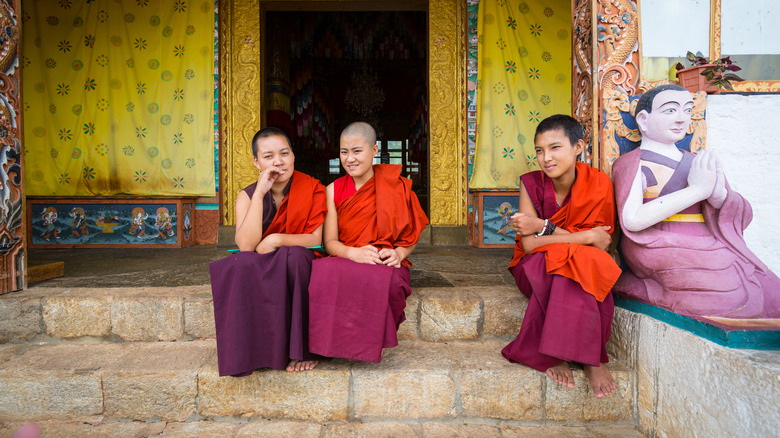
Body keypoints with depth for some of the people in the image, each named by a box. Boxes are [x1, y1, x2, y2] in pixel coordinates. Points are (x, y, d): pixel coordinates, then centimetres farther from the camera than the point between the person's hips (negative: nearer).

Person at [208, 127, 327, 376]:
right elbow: (245, 245, -15)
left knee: (294, 255, -34)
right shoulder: (248, 196, 2)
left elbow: (316, 239, -6)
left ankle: (301, 349, -22)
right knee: (241, 265, -30)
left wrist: (277, 239, -20)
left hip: (298, 268, -1)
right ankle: (250, 351, -19)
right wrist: (260, 193, -17)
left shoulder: (312, 189, -2)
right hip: (258, 272, 1)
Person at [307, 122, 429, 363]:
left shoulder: (396, 187, 5)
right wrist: (354, 253, -19)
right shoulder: (333, 190, 10)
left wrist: (398, 253, -16)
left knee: (383, 280, -38)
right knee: (322, 273, -34)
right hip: (345, 262, 2)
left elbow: (412, 235, 8)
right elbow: (330, 241, 3)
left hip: (387, 265, -1)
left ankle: (369, 343, -11)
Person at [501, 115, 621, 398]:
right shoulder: (531, 184, -11)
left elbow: (602, 245, -14)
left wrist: (544, 227, -18)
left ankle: (554, 354, -23)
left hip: (586, 269, 1)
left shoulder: (598, 183, -9)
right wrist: (586, 238, -22)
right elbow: (529, 244, -19)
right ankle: (592, 358, -20)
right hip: (535, 269, 0)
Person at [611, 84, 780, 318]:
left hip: (708, 247, 7)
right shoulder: (630, 163, -1)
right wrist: (698, 190, -14)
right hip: (659, 248, -6)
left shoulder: (698, 163, 18)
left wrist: (718, 194, -10)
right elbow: (632, 220, -17)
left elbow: (742, 215, 14)